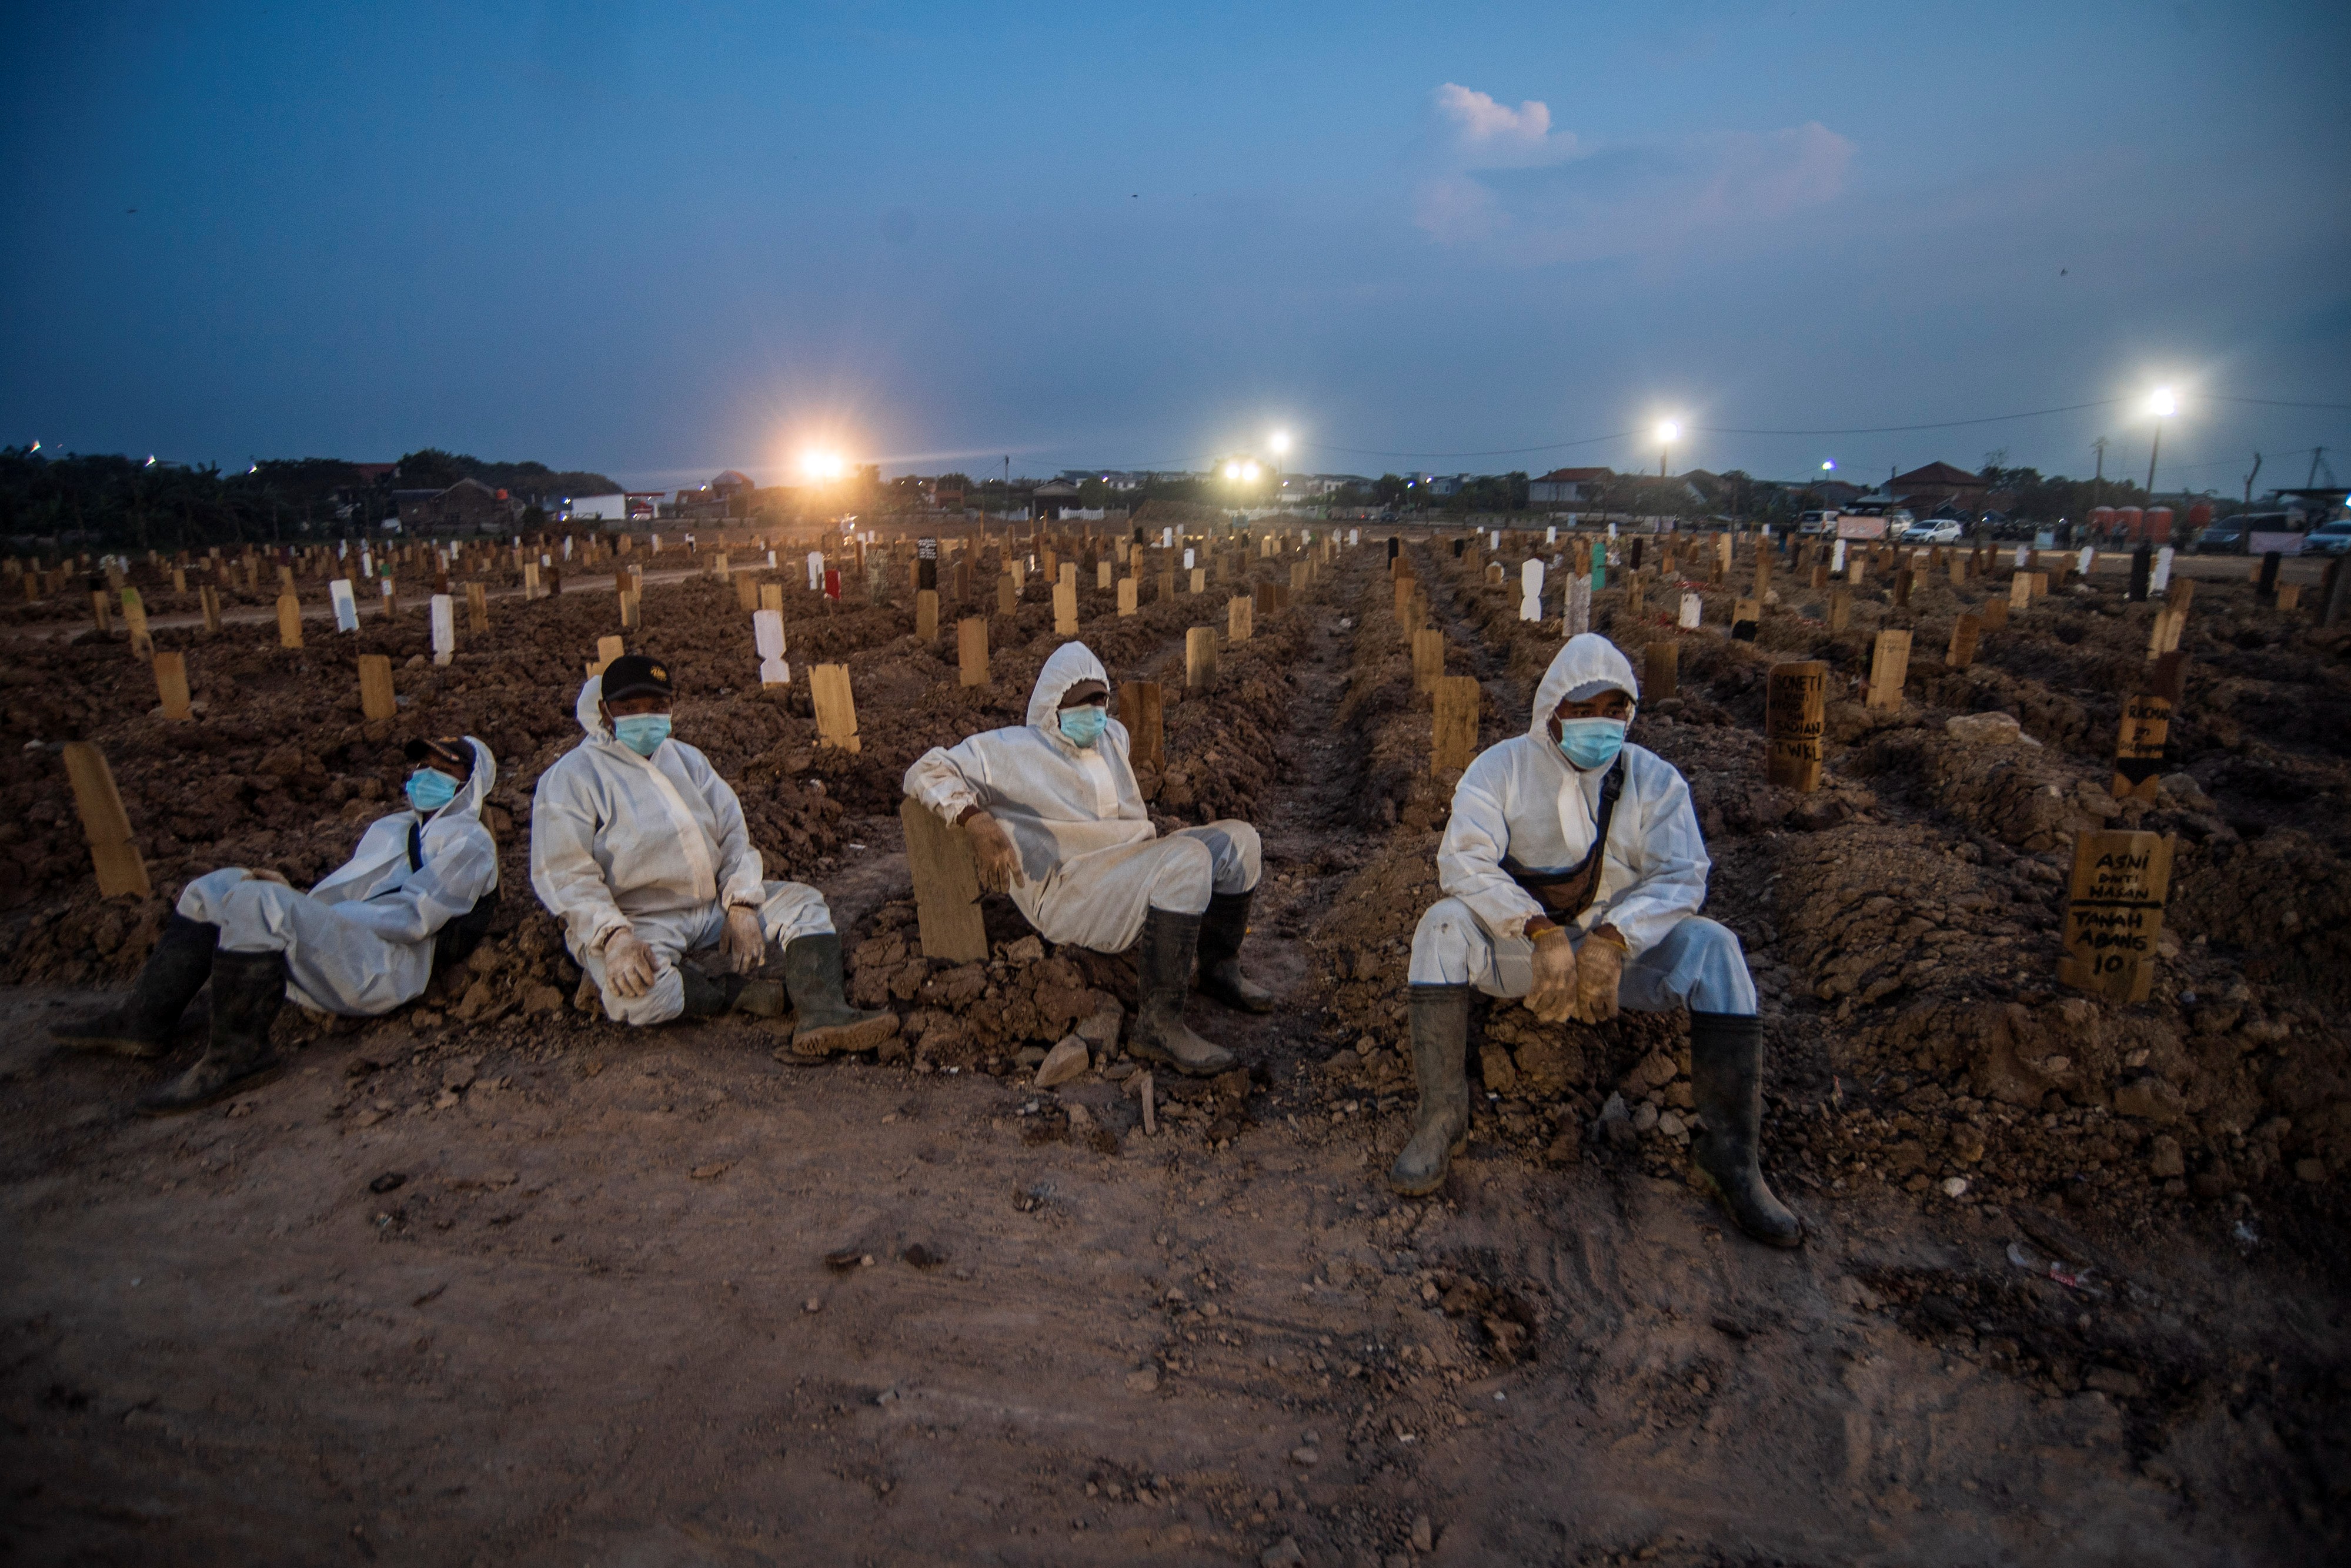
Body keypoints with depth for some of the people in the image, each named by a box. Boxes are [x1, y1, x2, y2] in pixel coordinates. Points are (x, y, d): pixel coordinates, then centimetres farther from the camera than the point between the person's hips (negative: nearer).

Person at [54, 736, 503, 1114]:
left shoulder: (468, 842, 0)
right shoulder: (389, 828, 29)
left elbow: (414, 917, -11)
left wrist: (315, 914, -11)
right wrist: (288, 895, 4)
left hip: (381, 970, -9)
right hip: (337, 960, 9)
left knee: (256, 903, -27)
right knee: (219, 886, 11)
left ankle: (236, 1057, -22)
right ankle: (146, 1020, 2)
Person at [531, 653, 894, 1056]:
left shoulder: (687, 759, 15)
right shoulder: (571, 778, -5)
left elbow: (734, 834, 10)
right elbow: (564, 874, -15)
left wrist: (742, 906, -7)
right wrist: (615, 938, -30)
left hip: (713, 903, 7)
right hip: (636, 921, -6)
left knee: (804, 902, -7)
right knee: (633, 992, -38)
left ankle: (820, 1014, -29)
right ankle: (734, 993, -17)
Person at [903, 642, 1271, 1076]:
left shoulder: (1113, 737, 20)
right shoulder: (1012, 751, -1)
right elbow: (926, 771, -7)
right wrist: (978, 822, -24)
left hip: (1136, 871, 8)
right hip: (1072, 891, -8)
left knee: (1238, 839, 1)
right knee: (1188, 859, -32)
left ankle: (1219, 968, 14)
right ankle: (1158, 1024, -32)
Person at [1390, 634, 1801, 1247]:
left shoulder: (1654, 779, 1)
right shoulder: (1502, 767, -5)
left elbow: (1681, 876, -10)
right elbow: (1463, 859, -18)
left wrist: (1612, 940, -28)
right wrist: (1541, 933, -32)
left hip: (1621, 948, 1)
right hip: (1518, 945, -1)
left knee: (1713, 947, -25)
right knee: (1444, 925, -29)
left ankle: (1731, 1153, -19)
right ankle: (1441, 1116, -25)